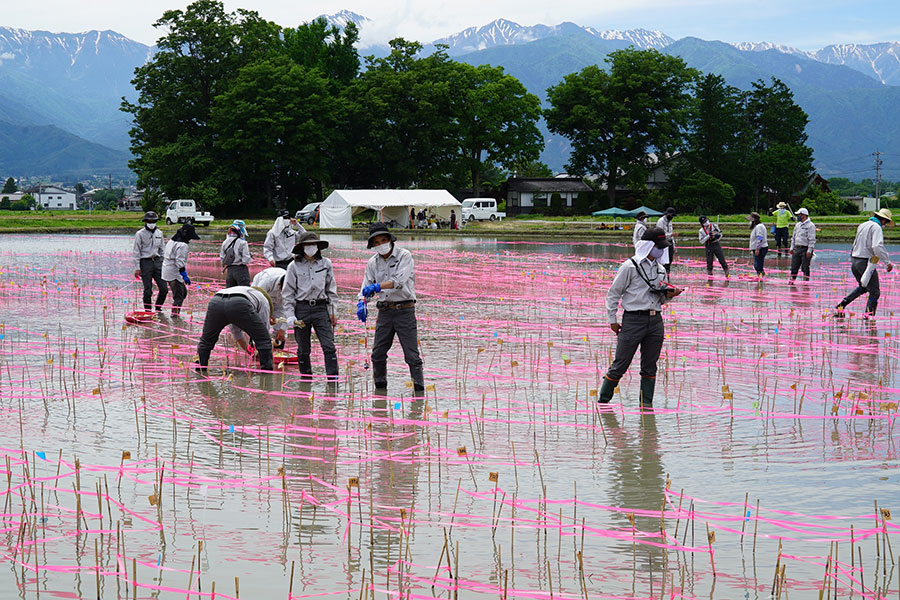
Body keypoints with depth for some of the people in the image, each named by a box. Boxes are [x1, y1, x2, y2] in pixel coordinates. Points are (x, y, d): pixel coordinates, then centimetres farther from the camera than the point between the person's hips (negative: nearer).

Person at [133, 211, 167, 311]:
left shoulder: (159, 233, 11)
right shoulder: (140, 234, -3)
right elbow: (137, 252, -3)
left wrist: (163, 264, 16)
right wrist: (137, 268, -8)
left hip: (157, 261, 4)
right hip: (145, 262, -4)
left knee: (164, 289, 0)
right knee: (148, 291, -3)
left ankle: (158, 307, 21)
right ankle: (147, 311, 10)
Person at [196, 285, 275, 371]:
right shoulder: (264, 300, 33)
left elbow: (235, 331, 54)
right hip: (240, 305, -5)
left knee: (206, 340, 29)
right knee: (264, 340, 13)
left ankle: (199, 371, 30)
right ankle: (267, 370, 12)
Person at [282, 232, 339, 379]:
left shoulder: (326, 264, 6)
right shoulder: (294, 266, 1)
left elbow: (332, 290, 12)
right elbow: (288, 293, 5)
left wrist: (333, 312, 7)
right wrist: (290, 315, -1)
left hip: (321, 308, 1)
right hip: (302, 308, -1)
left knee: (329, 346, -8)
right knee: (303, 348, 7)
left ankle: (332, 377, -6)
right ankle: (306, 377, 21)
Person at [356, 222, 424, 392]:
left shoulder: (404, 256, -6)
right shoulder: (373, 262, 9)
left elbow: (399, 281, -20)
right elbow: (366, 286, 7)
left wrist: (377, 286, -31)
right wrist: (361, 303, -13)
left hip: (404, 310, -5)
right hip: (385, 312, 5)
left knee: (411, 354, -7)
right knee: (378, 353, 5)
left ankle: (419, 388, -2)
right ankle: (380, 387, 17)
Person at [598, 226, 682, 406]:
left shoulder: (661, 269, 14)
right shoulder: (630, 266, -4)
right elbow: (613, 293, -1)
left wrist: (668, 295, 0)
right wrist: (613, 320, -4)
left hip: (655, 321, 6)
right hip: (633, 319, -5)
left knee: (650, 367, 7)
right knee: (620, 365, -3)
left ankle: (646, 403, 15)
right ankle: (602, 401, 10)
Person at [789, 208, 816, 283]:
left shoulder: (810, 225, -9)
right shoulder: (797, 225, 15)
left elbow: (812, 239, -14)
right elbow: (793, 237, 21)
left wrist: (809, 251, -19)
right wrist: (792, 248, 15)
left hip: (805, 249, -7)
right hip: (797, 248, 7)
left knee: (805, 268, -2)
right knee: (794, 266, 5)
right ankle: (792, 280, 12)